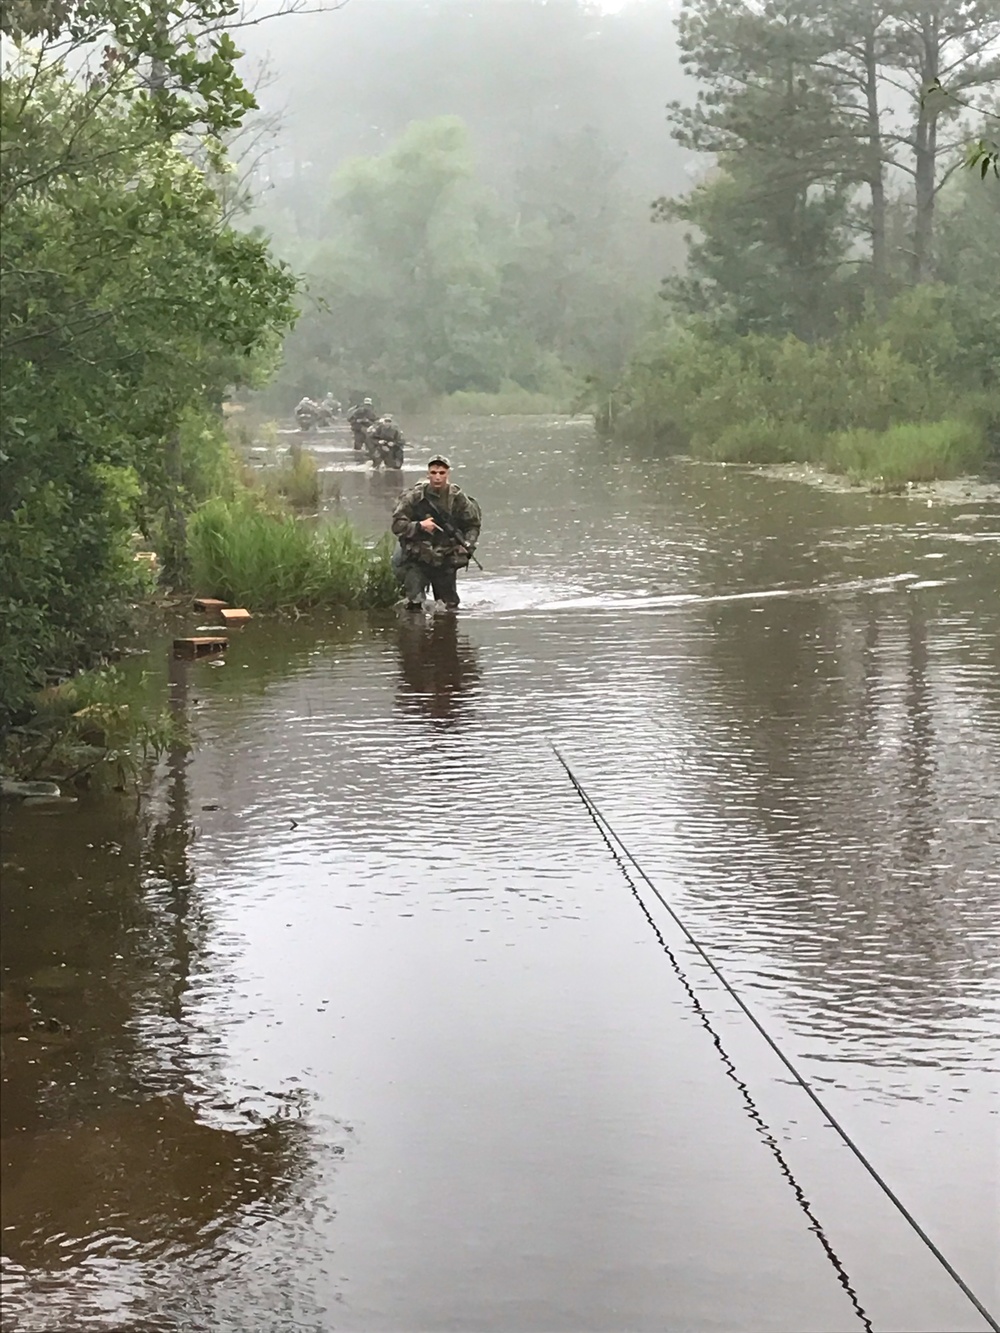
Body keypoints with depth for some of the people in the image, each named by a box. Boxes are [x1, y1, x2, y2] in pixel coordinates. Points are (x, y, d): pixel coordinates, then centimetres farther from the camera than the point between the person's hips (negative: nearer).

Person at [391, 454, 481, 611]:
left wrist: (467, 546, -5)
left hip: (446, 562, 2)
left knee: (450, 607, 12)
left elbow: (473, 525, 10)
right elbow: (397, 525, -7)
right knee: (413, 604, -13)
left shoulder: (458, 498, -2)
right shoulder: (414, 497, -8)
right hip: (417, 560, -2)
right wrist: (419, 526, -21)